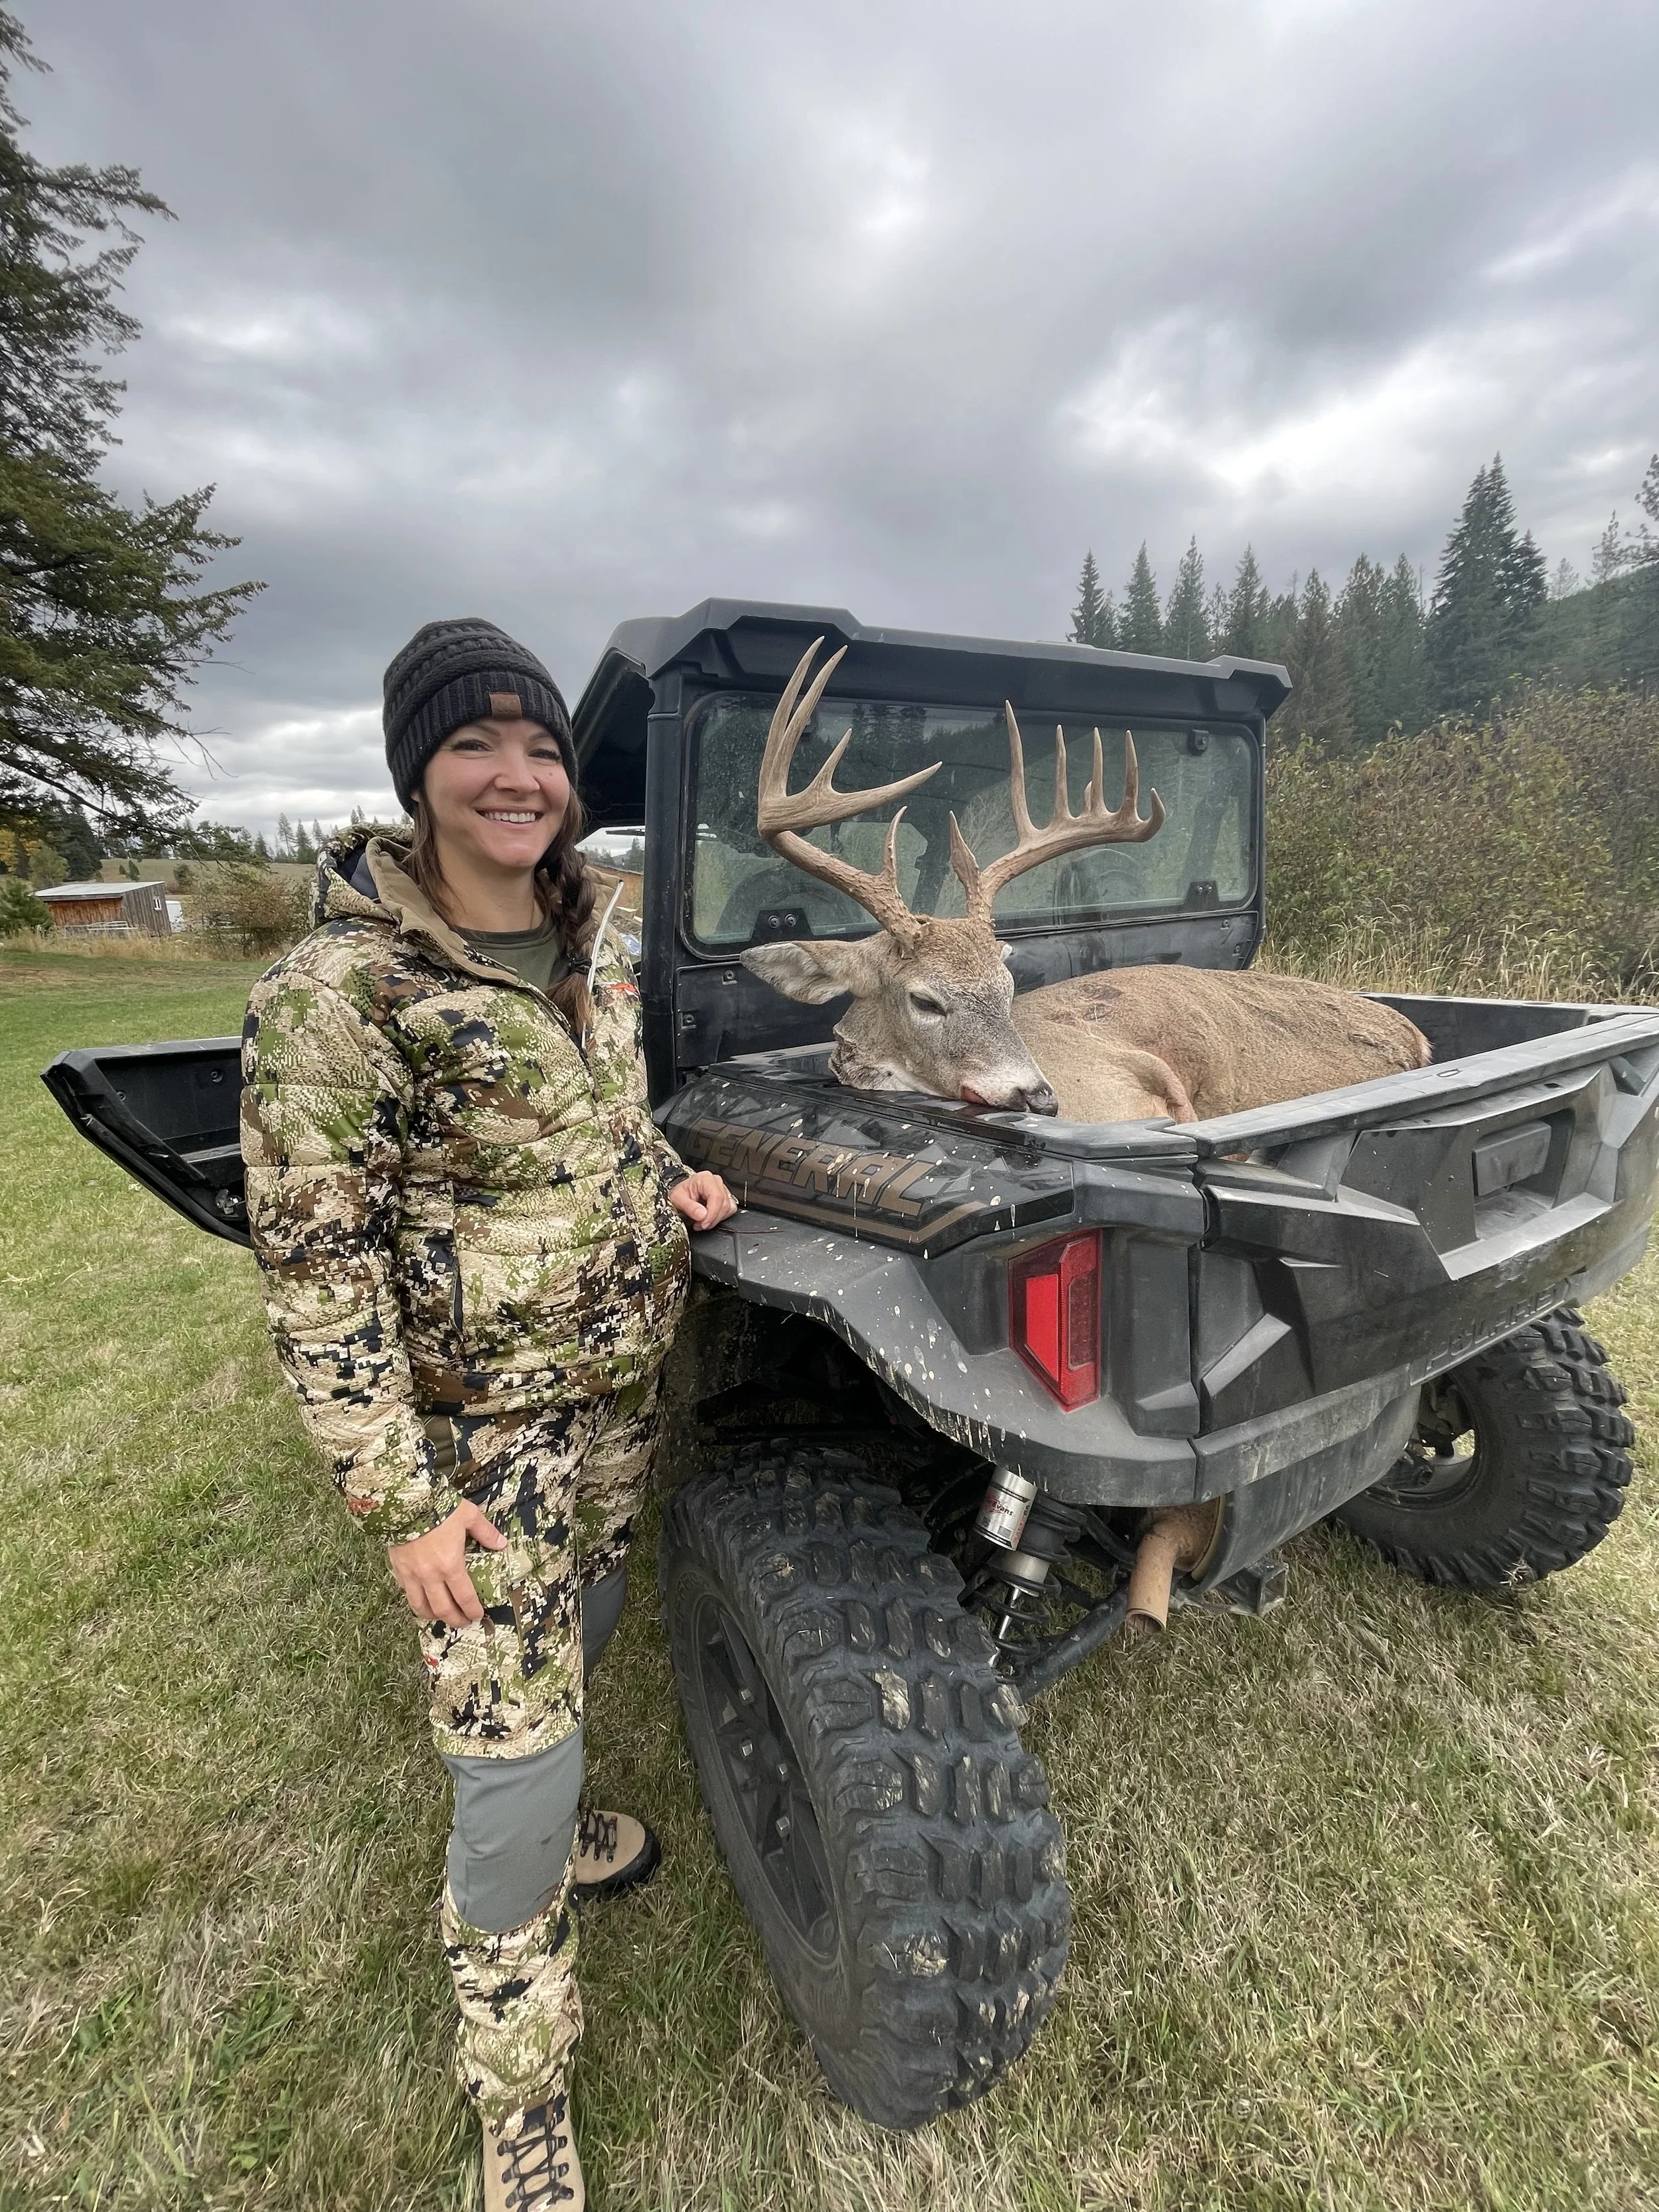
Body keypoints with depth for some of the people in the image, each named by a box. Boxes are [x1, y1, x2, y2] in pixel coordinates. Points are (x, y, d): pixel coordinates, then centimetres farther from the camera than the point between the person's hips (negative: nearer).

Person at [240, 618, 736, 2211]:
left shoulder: (586, 949, 2)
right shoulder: (337, 990, -20)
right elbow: (313, 1267, -18)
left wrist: (665, 1182, -1)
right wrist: (398, 1502, -17)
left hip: (618, 1383, 7)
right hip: (476, 1425, -6)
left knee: (580, 1636, 27)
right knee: (514, 1746, 5)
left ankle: (545, 1834, 59)